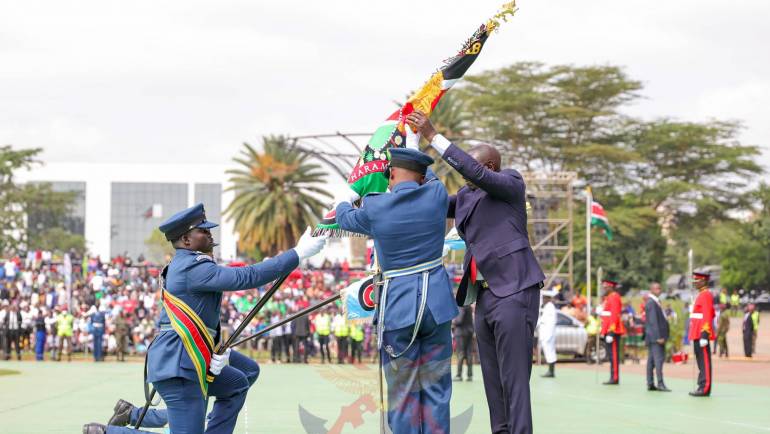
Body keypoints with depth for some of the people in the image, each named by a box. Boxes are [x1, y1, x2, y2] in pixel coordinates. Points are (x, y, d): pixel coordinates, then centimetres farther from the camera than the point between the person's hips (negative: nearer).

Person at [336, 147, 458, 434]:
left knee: (403, 393, 5)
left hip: (398, 307, -2)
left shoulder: (374, 208, -7)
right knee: (436, 389, 8)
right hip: (436, 304, 2)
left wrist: (342, 202, 39)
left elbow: (346, 218, 16)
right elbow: (429, 179, 23)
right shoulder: (437, 195, -3)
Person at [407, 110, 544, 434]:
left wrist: (432, 136, -20)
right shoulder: (467, 195, 18)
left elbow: (475, 172, -19)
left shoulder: (511, 182, -4)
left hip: (514, 291, -8)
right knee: (493, 380, 8)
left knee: (514, 380, -12)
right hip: (485, 296, 8)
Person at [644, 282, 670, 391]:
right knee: (658, 359, -12)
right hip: (655, 336, -10)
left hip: (652, 337, 10)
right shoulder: (651, 303, -14)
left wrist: (661, 336, 19)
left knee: (651, 360, 11)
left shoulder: (655, 302, 17)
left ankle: (650, 384, 14)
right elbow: (653, 321, -20)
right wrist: (658, 337, -22)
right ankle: (660, 384, -16)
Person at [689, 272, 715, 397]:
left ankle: (705, 388, -8)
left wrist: (704, 335, -24)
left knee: (704, 362, -8)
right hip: (698, 334, 10)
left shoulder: (706, 295, -12)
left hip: (701, 334, -10)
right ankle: (702, 387, 14)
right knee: (701, 362, 11)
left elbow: (707, 316, -20)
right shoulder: (702, 295, 18)